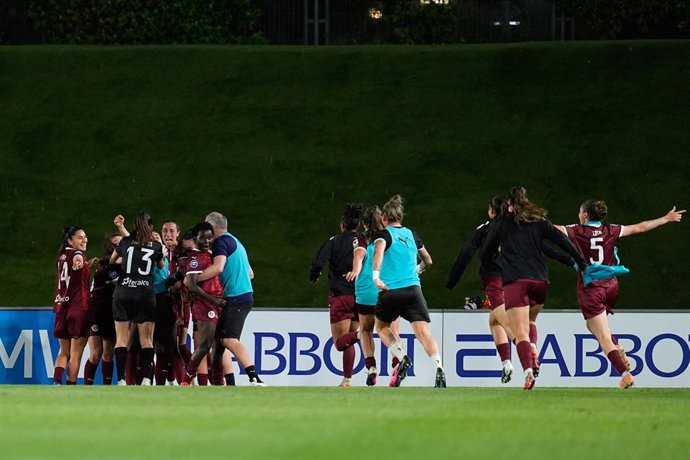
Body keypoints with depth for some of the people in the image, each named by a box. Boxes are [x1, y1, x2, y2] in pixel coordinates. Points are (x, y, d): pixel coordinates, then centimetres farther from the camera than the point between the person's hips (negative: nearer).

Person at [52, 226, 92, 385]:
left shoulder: (62, 256, 19)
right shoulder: (77, 254, -6)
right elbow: (77, 258, -27)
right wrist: (79, 261, -42)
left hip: (62, 307, 7)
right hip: (79, 307, -7)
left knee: (64, 352, 13)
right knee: (76, 353, -3)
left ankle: (56, 382, -6)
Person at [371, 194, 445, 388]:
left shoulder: (383, 235, 2)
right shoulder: (411, 235, 17)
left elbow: (378, 251, -21)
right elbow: (428, 261, 30)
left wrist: (376, 276, -28)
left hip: (390, 291, -3)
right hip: (413, 289, 3)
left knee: (382, 326, 21)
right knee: (423, 331, -7)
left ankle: (402, 358, -1)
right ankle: (439, 366, -30)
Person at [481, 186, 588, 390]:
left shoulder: (501, 224, 12)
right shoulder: (539, 221, 16)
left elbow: (486, 255, 15)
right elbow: (563, 241, 8)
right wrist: (582, 263, 11)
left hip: (514, 281, -3)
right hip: (539, 281, 3)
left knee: (521, 333, -11)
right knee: (530, 322, 27)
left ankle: (528, 370, -31)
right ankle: (533, 356, 4)